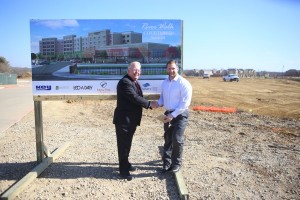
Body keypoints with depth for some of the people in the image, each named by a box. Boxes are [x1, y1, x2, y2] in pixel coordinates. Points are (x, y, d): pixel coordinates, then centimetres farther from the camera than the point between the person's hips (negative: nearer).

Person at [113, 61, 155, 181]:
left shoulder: (134, 82, 14)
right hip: (123, 120, -10)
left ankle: (125, 164, 38)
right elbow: (135, 98, -25)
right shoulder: (125, 82, -18)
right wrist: (149, 104, -16)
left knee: (127, 143, 22)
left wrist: (150, 105, 2)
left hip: (131, 119, 10)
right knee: (123, 145, 3)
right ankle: (123, 170, 16)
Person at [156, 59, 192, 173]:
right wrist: (158, 103, -6)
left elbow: (185, 102, -17)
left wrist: (173, 115, -20)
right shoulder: (164, 83, 8)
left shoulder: (183, 83, -13)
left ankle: (177, 163, 13)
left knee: (177, 139, -9)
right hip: (168, 114, 6)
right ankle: (167, 163, 25)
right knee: (168, 139, 11)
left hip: (180, 114, -6)